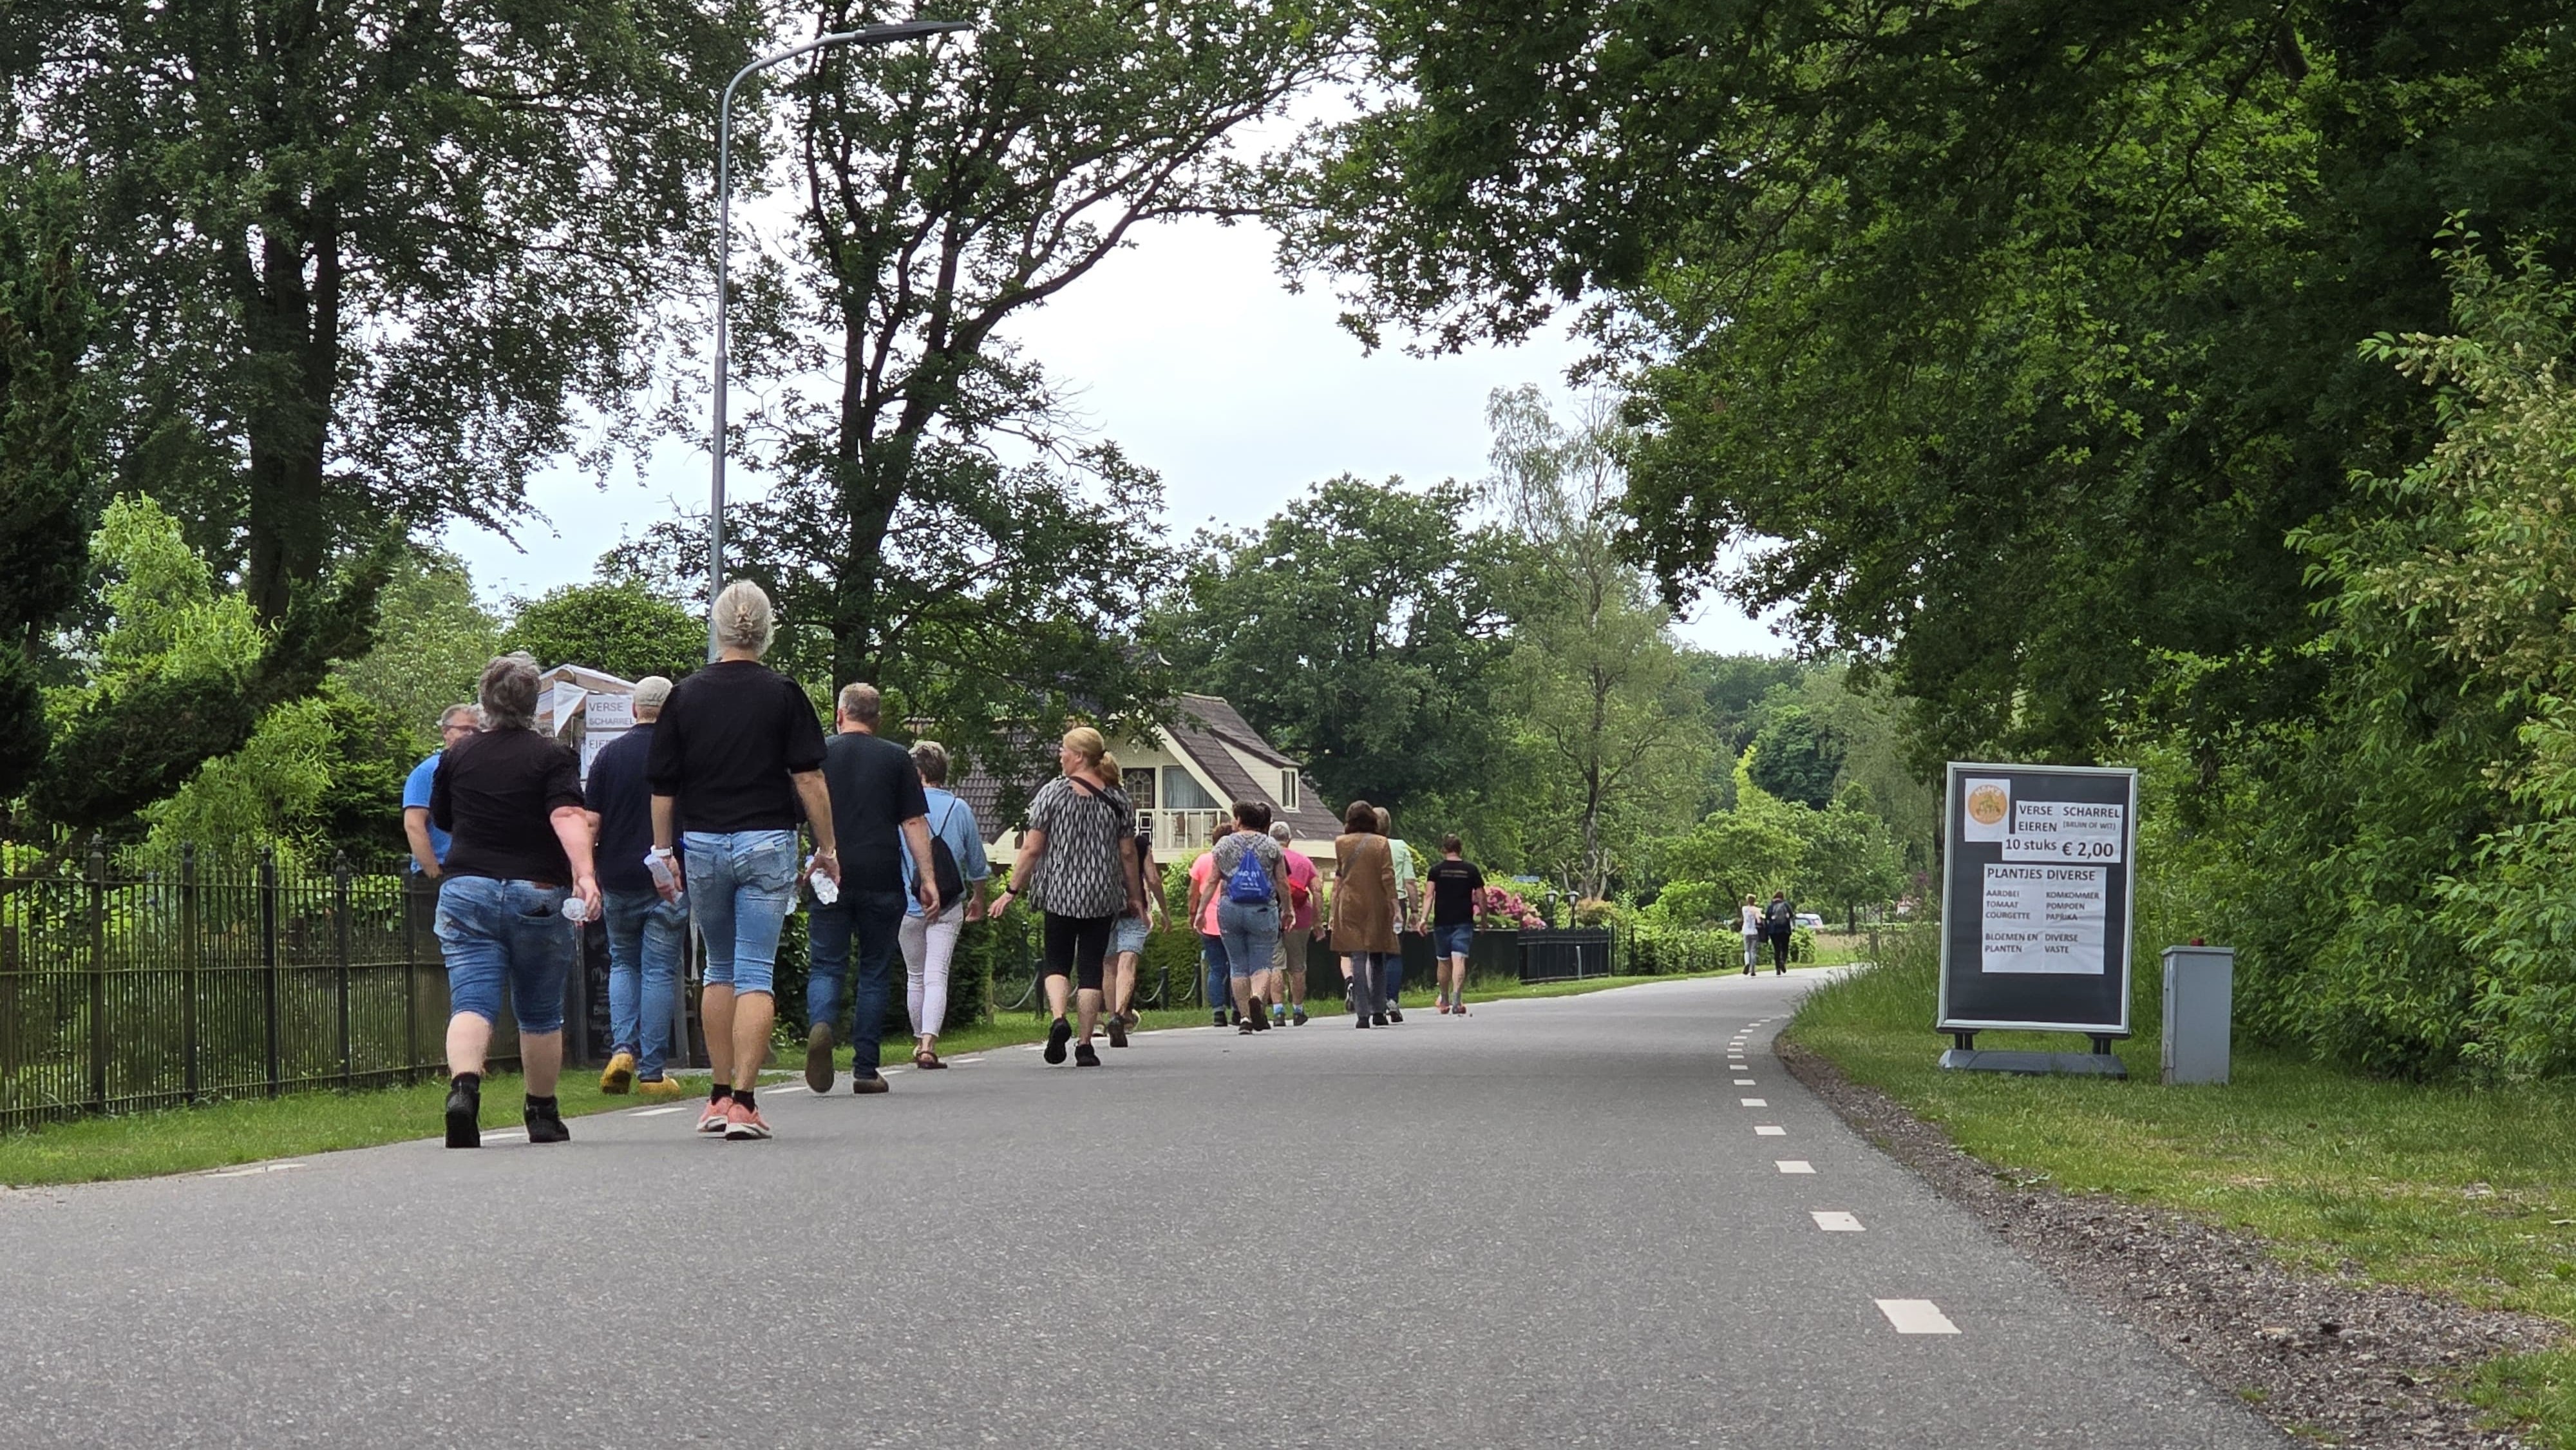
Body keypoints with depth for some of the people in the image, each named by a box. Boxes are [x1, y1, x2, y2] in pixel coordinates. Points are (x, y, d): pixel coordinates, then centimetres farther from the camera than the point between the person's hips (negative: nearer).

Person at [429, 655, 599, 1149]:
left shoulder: (456, 756, 8)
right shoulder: (552, 756, -3)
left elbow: (441, 820, 21)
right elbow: (567, 817, -18)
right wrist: (585, 873, -28)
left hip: (467, 890, 1)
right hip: (539, 896, -1)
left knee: (471, 1002, -8)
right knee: (540, 1014, 13)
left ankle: (463, 1086, -34)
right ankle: (543, 1116, 23)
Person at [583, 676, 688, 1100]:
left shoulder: (609, 754, 3)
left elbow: (590, 824, 1)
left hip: (618, 879, 2)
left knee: (623, 964, 18)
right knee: (660, 972, 2)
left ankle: (622, 1049, 1)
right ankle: (651, 1073, 1)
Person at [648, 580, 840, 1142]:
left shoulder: (685, 696, 2)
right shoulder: (783, 694, -4)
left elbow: (663, 786, 4)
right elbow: (809, 779, -6)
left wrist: (663, 852, 14)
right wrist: (827, 850, 3)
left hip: (703, 844, 2)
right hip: (767, 844, -2)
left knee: (719, 969, 17)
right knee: (756, 973, -2)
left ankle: (720, 1095, 17)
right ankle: (744, 1100, -10)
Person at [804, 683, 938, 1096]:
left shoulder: (819, 754, 6)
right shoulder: (896, 758, 5)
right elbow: (915, 822, 0)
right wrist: (927, 878, 0)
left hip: (830, 878, 0)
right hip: (882, 880, 0)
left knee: (825, 965, 4)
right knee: (874, 972, 8)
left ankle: (820, 1025, -27)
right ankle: (865, 1069, 6)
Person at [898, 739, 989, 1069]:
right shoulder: (960, 810, 1)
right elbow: (977, 865, 10)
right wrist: (978, 899, 27)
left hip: (906, 903, 0)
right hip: (948, 907, 0)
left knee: (915, 976, 16)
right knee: (937, 977, -5)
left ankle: (920, 1040, 27)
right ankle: (929, 1044, -19)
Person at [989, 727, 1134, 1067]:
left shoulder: (1053, 792, -5)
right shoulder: (1117, 798, 3)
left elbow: (1031, 849, -5)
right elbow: (1127, 854, 5)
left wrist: (1012, 890, 3)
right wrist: (1134, 898, 15)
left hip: (1060, 893, -2)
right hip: (1103, 896, 2)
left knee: (1057, 963, 12)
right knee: (1091, 968, 6)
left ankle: (1058, 1018, -14)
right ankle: (1085, 1046, 4)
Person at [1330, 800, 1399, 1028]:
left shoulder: (1340, 843, 0)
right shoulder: (1381, 844, -2)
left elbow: (1339, 874, 6)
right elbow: (1388, 876, -6)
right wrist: (1393, 904, -3)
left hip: (1349, 907, 0)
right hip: (1376, 907, 0)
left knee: (1357, 958, -2)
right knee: (1377, 960, 14)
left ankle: (1362, 1014, -13)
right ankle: (1378, 1011, 13)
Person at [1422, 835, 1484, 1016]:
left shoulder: (1436, 869, 2)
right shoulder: (1471, 870, 3)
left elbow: (1430, 894, -7)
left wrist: (1425, 918, -11)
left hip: (1442, 922, 1)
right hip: (1464, 922, -1)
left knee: (1443, 962, 14)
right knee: (1459, 960, -10)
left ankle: (1444, 1001, 26)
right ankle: (1457, 998, -27)